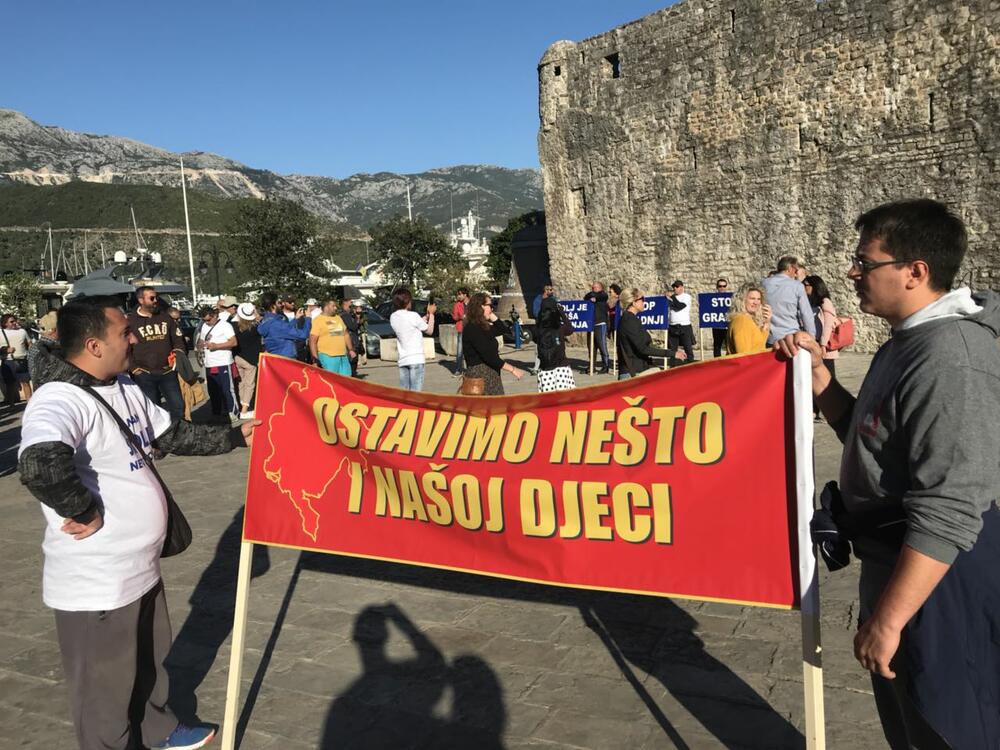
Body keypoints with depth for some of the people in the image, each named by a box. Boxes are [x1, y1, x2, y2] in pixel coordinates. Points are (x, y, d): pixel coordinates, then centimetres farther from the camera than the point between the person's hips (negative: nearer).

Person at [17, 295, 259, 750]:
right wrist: (83, 511, -30)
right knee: (105, 685, 13)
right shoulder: (60, 400, -27)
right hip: (95, 582, -10)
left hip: (139, 567, 10)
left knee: (149, 659, 30)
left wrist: (235, 437, 17)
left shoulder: (124, 387, 4)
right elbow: (39, 465, -46)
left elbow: (172, 436, 16)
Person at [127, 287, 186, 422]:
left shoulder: (165, 317, 10)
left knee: (178, 406, 5)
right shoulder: (130, 321, -1)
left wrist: (179, 353, -2)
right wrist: (134, 369, -7)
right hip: (144, 374, -3)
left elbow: (178, 339, 16)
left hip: (168, 372, 3)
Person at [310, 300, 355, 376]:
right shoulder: (318, 320, -4)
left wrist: (351, 349, 20)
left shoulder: (338, 318, 18)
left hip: (343, 356, 7)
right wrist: (315, 357, -13)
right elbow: (312, 341, -8)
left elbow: (346, 334, 25)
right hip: (328, 356, -7)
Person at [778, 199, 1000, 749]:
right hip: (896, 564, 10)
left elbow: (947, 514, -29)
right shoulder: (910, 342, 7)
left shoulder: (950, 359, -26)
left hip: (936, 583, -10)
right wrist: (817, 374, 3)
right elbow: (868, 437, 17)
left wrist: (887, 619, -25)